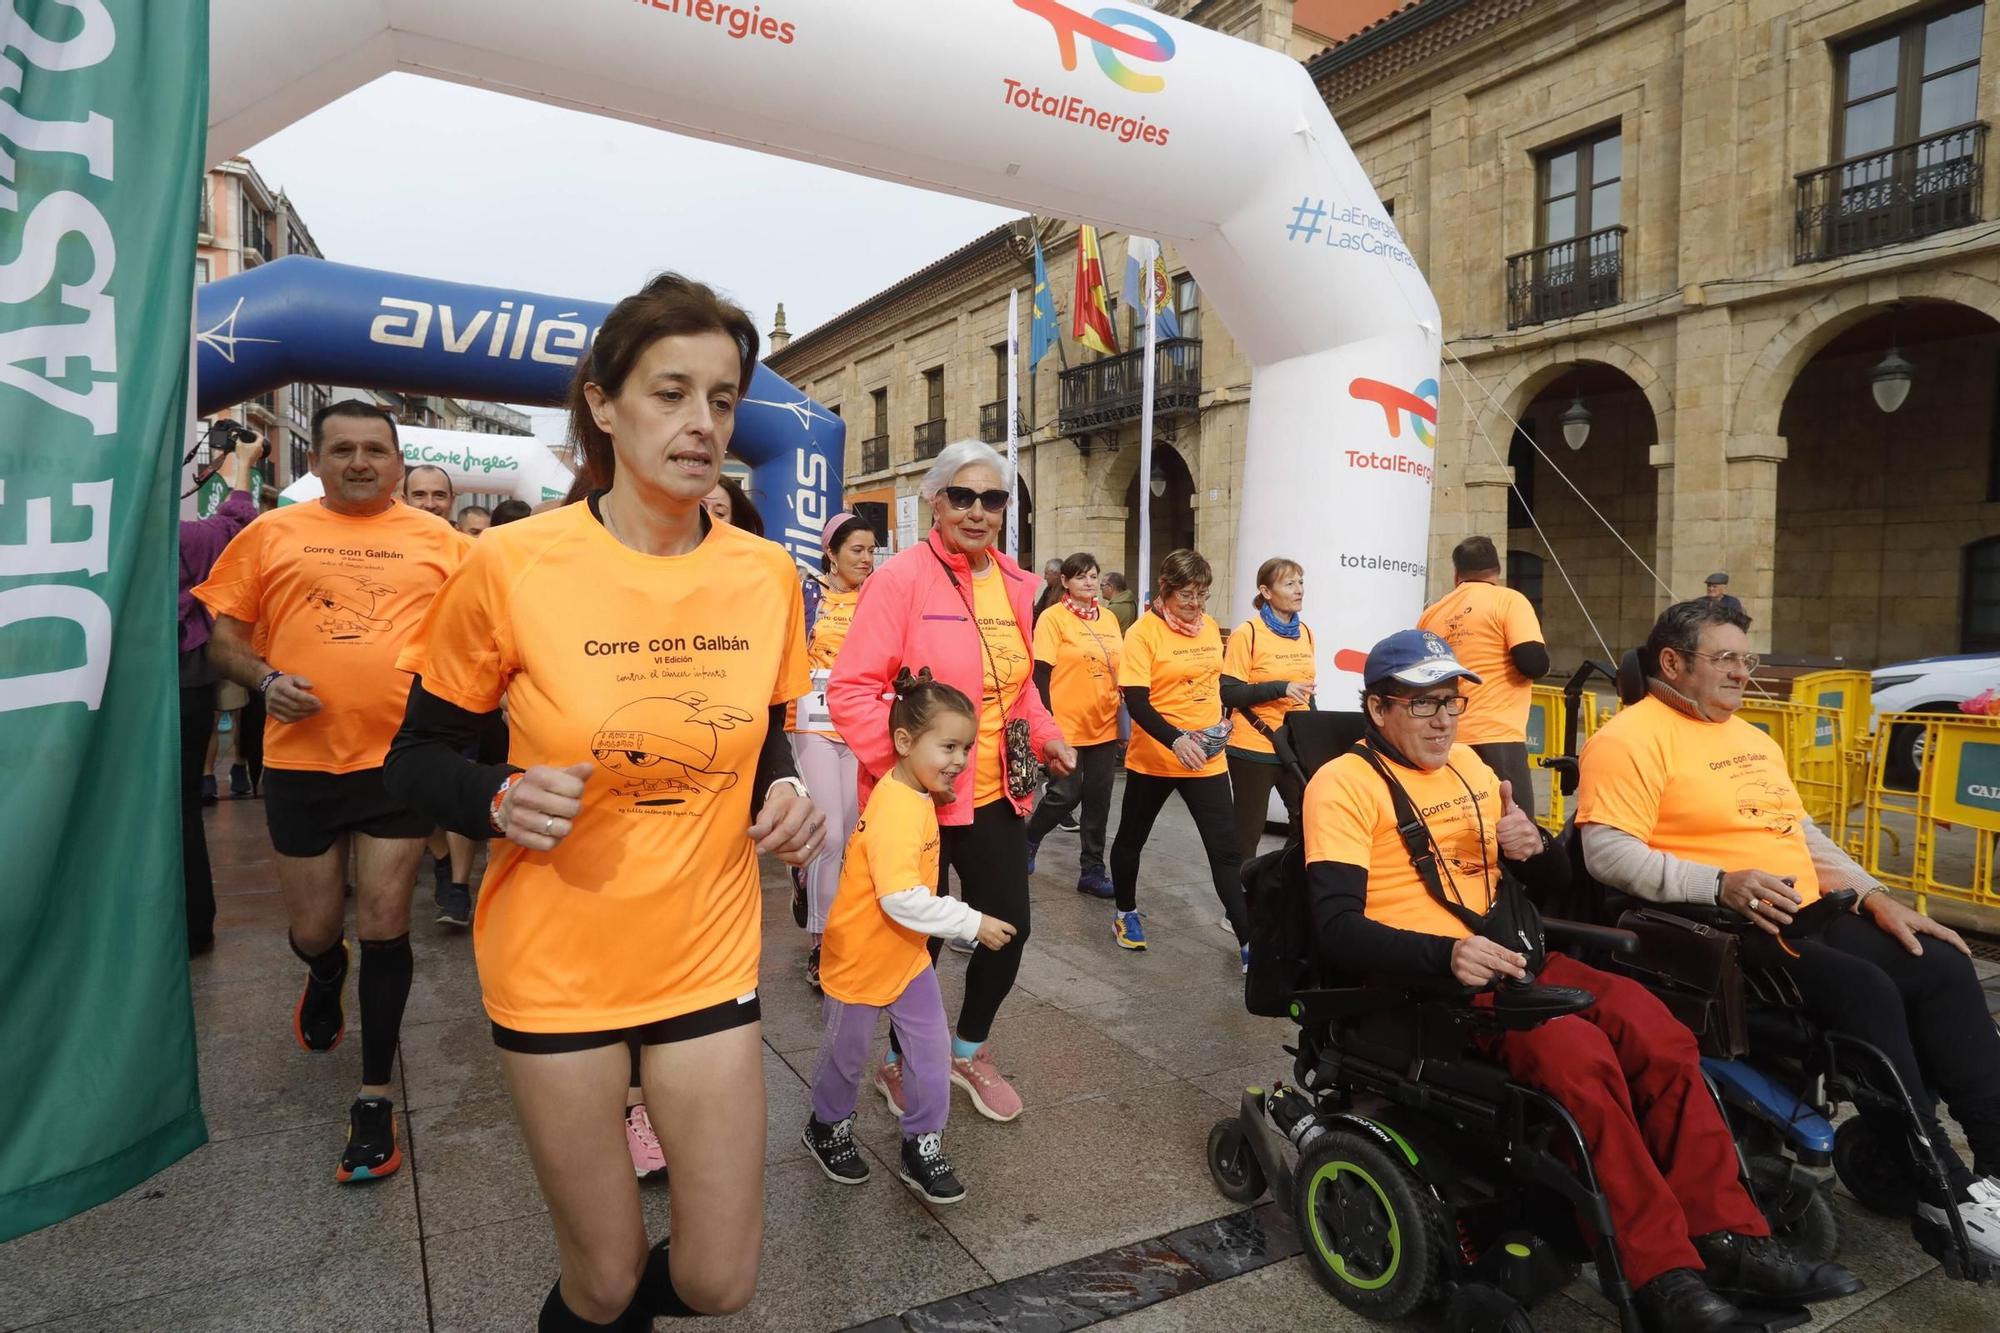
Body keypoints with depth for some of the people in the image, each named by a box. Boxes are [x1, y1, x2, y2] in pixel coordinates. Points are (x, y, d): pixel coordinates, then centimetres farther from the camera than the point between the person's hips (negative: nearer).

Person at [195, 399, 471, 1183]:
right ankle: (326, 984, 52)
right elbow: (223, 636, 8)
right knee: (314, 930, 14)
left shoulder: (436, 539, 4)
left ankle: (375, 1099, 16)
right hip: (301, 759, 2)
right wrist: (265, 679, -11)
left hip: (399, 757, -1)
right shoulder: (272, 534, 5)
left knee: (382, 927, 2)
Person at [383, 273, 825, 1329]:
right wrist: (503, 801, -22)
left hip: (709, 957, 3)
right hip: (555, 965, -2)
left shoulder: (767, 576, -4)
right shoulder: (514, 565, -13)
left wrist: (782, 791, -10)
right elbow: (417, 755, -2)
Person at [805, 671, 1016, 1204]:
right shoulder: (896, 810, -32)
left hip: (908, 955, 7)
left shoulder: (916, 796, -2)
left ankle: (922, 1146, 25)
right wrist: (972, 923, -30)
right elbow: (902, 899, -37)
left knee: (932, 1054, 7)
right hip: (861, 959, -7)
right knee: (848, 1054, 16)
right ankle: (827, 1128, 42)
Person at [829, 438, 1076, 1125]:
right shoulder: (899, 578, -14)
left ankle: (969, 1050, 41)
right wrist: (903, 762, -25)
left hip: (996, 794, 6)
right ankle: (899, 1061, 39)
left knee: (1008, 925, 13)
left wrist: (1044, 734, 2)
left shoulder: (1014, 583, 7)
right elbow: (850, 689, -17)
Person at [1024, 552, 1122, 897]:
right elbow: (1041, 675, -11)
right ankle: (1029, 840, 26)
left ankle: (1092, 870, 20)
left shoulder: (1108, 619, 10)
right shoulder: (1053, 618, -8)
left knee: (1098, 798, 9)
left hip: (1105, 725, 6)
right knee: (1066, 794, -1)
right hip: (1067, 726, -6)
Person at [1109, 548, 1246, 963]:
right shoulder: (1144, 631, -13)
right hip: (1154, 756, -4)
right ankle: (1126, 913, 37)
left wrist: (1223, 717, 2)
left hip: (1208, 757, 4)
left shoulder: (1209, 626, 4)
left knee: (1225, 850, 0)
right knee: (1132, 836, 15)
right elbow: (1135, 701, -19)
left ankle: (1248, 941, 5)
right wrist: (1176, 740, -31)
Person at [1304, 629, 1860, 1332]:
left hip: (1500, 956, 7)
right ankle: (1662, 1271, -17)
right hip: (1414, 976, -7)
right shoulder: (1344, 784, -9)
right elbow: (1338, 930, -18)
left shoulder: (1468, 766, 16)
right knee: (1575, 1049, -30)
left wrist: (1534, 846, -3)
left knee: (1658, 1031, -15)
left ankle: (1725, 1237, -4)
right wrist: (1447, 955, -33)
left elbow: (1556, 877, 22)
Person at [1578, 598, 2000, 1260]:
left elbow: (1804, 834, 25)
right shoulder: (1631, 738, -10)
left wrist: (1876, 898, 12)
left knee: (1943, 967, -6)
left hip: (1807, 916, 9)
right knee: (1867, 989, -24)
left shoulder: (1753, 739, 21)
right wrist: (1719, 883, -28)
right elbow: (1608, 852, -20)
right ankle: (1942, 1188, -10)